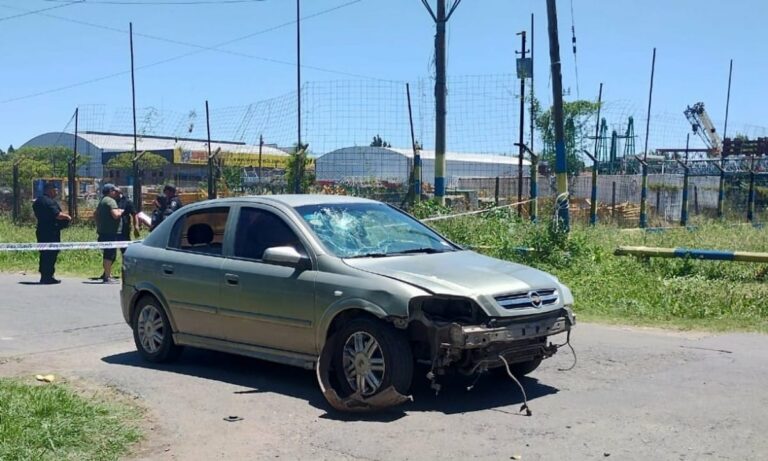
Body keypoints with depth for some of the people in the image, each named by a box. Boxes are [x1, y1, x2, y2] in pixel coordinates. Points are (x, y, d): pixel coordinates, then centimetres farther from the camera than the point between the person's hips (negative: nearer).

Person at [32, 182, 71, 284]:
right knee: (51, 255, -5)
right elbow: (58, 215, -23)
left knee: (44, 255, 14)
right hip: (51, 232, -10)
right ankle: (48, 277, -3)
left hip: (41, 231, 10)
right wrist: (67, 216, -4)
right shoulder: (49, 202, -16)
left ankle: (43, 277, 19)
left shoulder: (37, 201, 16)